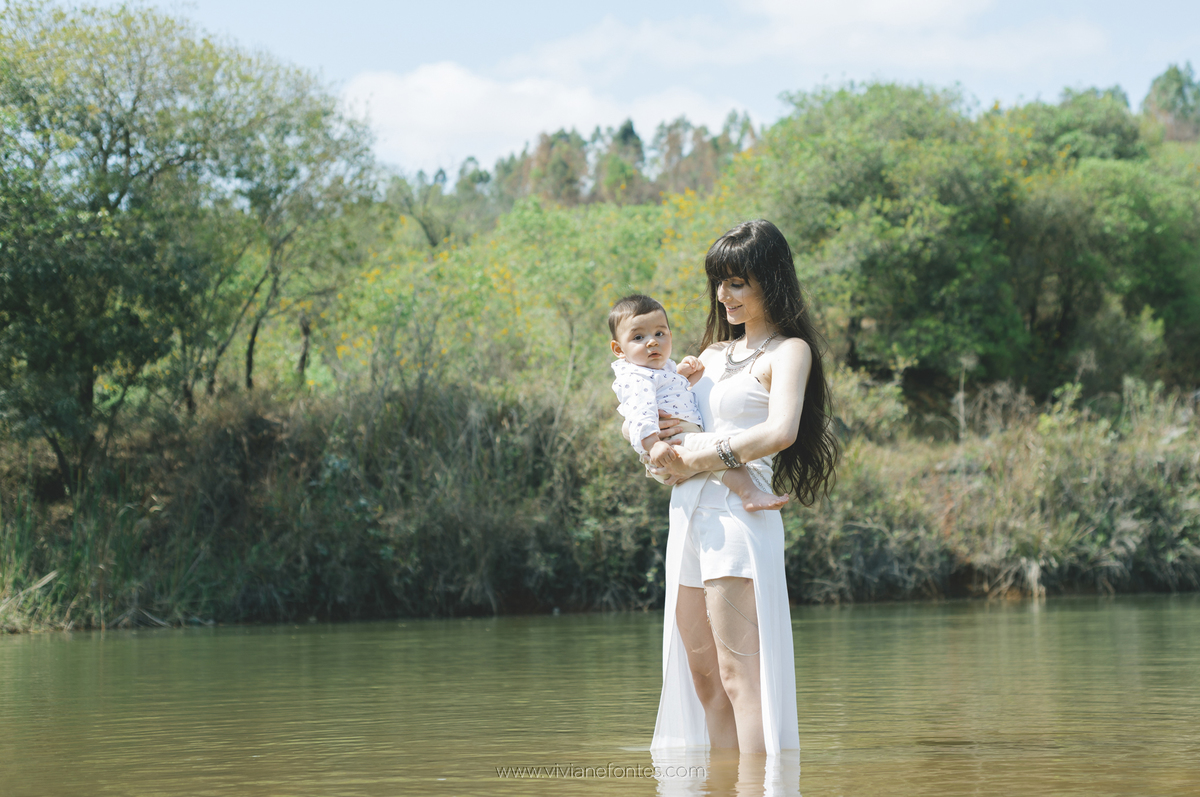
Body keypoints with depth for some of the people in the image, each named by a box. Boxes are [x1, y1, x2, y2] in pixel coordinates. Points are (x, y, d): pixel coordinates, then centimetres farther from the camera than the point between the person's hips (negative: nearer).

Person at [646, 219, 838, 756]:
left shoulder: (789, 350, -1)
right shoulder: (713, 354, 21)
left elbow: (781, 431, -19)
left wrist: (700, 460, -14)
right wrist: (657, 433, 0)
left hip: (738, 517, -8)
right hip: (689, 515, 8)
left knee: (739, 672, -11)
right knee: (702, 674, 7)